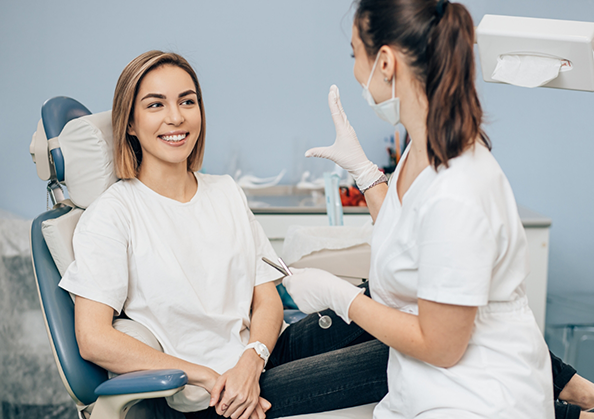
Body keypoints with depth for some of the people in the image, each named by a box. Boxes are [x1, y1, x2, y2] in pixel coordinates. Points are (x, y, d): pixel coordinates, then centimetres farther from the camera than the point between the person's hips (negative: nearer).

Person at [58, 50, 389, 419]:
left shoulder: (227, 193, 12)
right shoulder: (113, 213, -5)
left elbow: (267, 298, 7)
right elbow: (94, 339, -14)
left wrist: (251, 362, -14)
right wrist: (207, 376, -16)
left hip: (264, 354, 6)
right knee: (389, 360, -23)